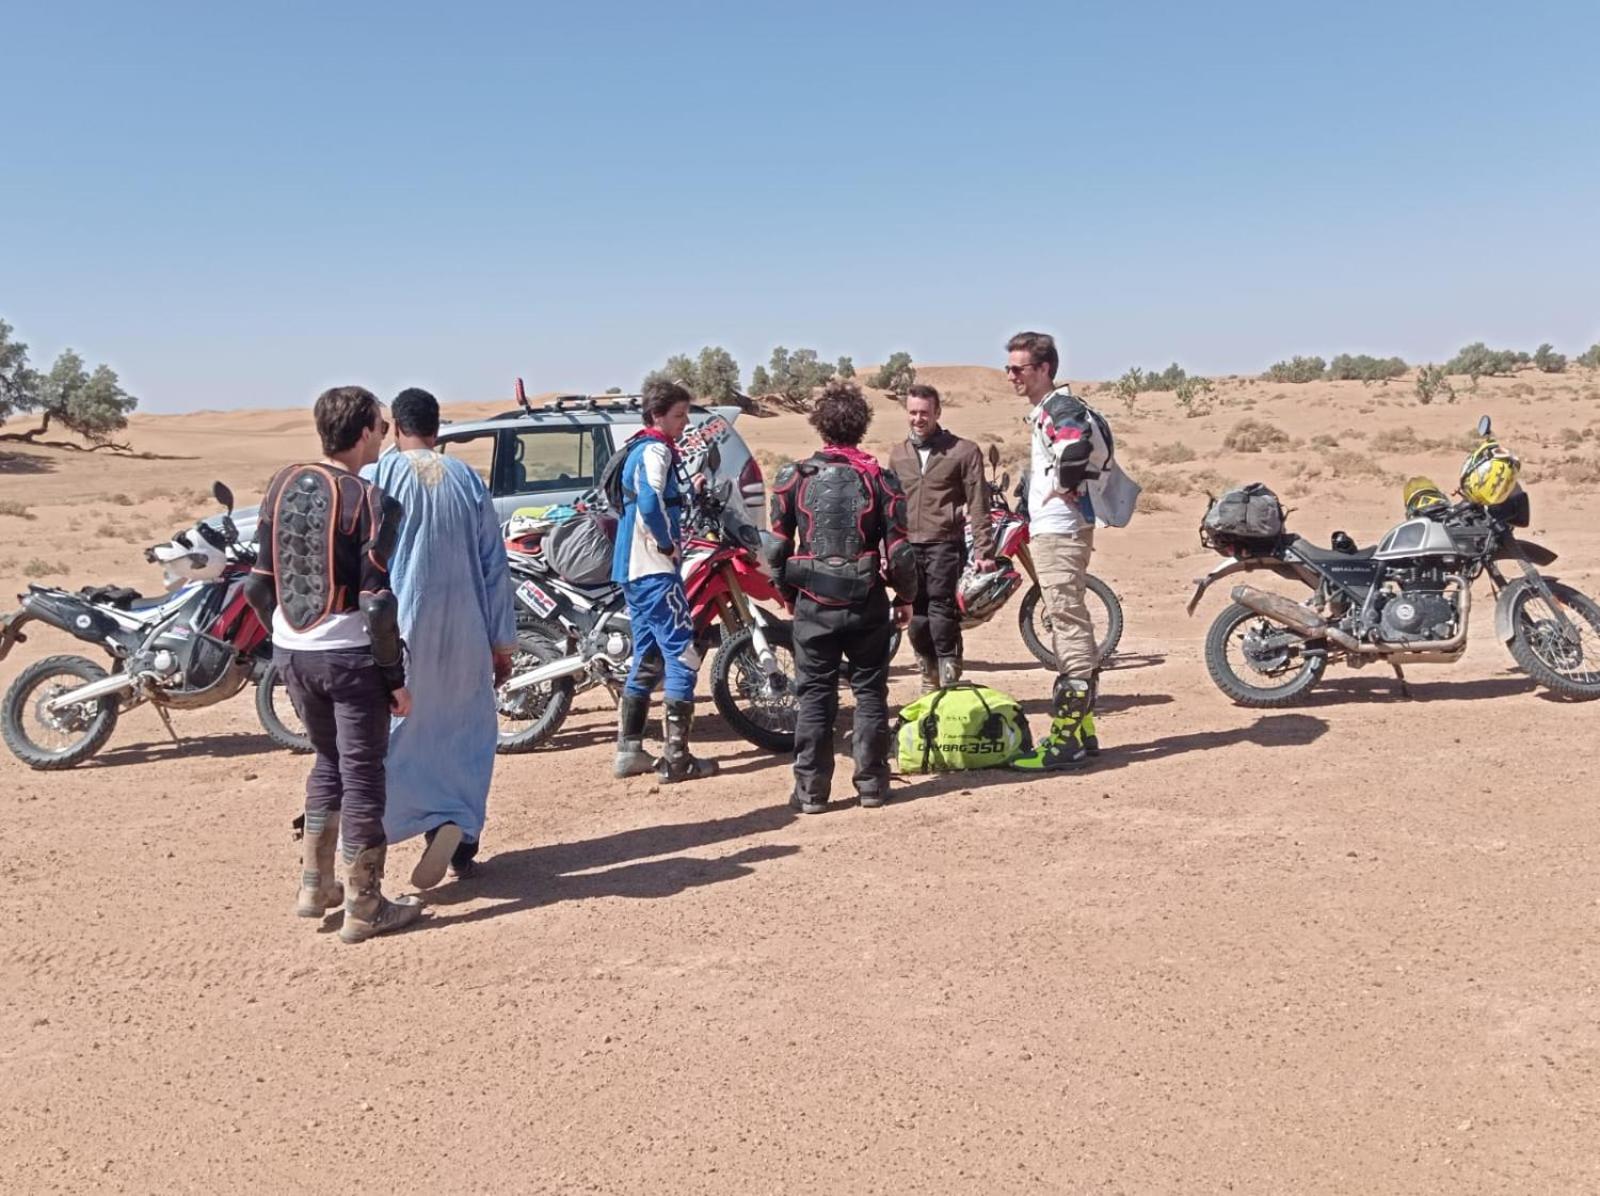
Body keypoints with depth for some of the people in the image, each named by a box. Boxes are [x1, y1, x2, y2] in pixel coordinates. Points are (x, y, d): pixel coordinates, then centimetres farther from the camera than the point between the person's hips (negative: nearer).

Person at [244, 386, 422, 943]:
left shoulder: (282, 485, 5)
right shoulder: (369, 499, -14)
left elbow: (259, 584, 8)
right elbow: (377, 602, -16)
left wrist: (284, 637, 20)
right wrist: (397, 678, -9)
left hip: (292, 651, 7)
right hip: (350, 654, -7)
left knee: (329, 761, 23)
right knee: (362, 775, 4)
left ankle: (315, 885, 29)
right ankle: (363, 907, 12)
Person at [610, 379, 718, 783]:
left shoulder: (637, 448, 18)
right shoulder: (656, 450, -12)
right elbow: (651, 501, -30)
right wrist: (669, 543, -17)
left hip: (632, 568, 10)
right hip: (655, 569, -10)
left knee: (648, 658, 15)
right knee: (683, 655, -8)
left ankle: (629, 750, 18)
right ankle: (675, 757, -7)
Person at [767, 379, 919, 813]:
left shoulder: (794, 478, -2)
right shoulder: (879, 478, -3)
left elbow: (778, 546, 0)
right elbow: (898, 549, -4)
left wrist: (785, 589, 16)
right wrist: (907, 596, 9)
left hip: (813, 603, 0)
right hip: (867, 602, 0)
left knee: (814, 696, 6)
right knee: (870, 692, 11)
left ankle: (811, 789, 7)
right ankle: (871, 782, 14)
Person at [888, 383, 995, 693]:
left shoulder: (963, 451, 0)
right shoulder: (898, 455, 15)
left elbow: (978, 505, -3)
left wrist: (984, 550, -9)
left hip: (944, 546, -5)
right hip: (907, 548, 5)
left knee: (942, 620, -11)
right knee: (917, 623, 8)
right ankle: (929, 687, 20)